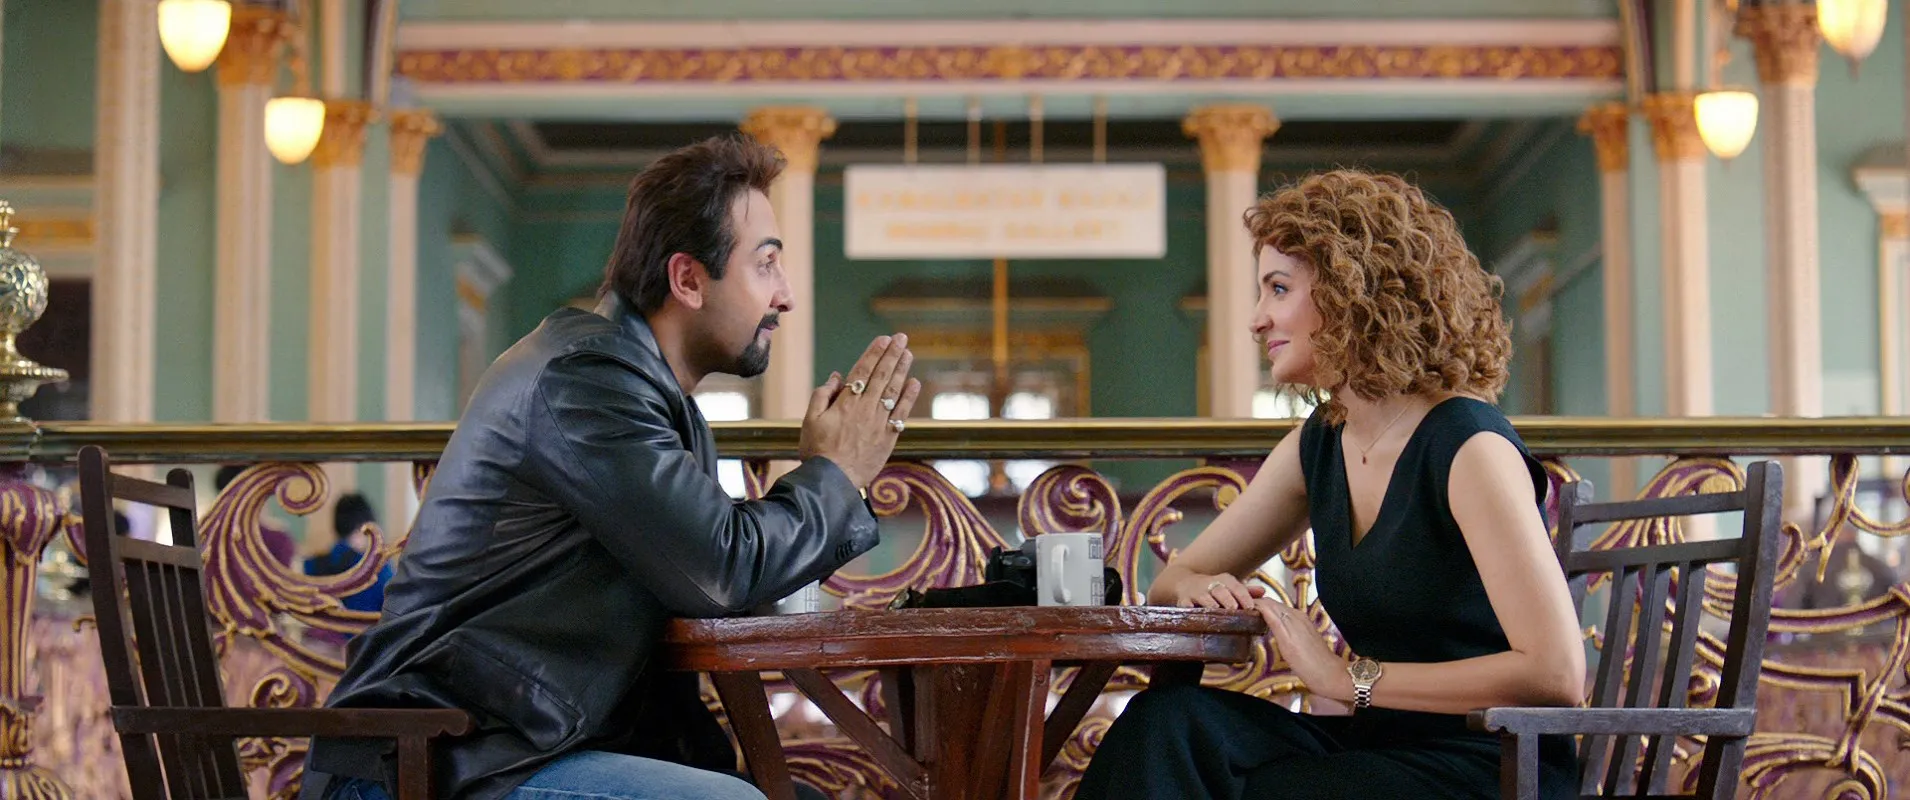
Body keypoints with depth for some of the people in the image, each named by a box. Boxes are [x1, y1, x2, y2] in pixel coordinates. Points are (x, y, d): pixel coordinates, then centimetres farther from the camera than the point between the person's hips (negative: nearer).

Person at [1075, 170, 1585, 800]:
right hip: (1381, 747, 7)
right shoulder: (1317, 446, 10)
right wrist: (1199, 588, -8)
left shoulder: (1468, 448, -14)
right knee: (1171, 718, -21)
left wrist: (1350, 677, -19)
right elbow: (1170, 581, 18)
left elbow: (1557, 675, -22)